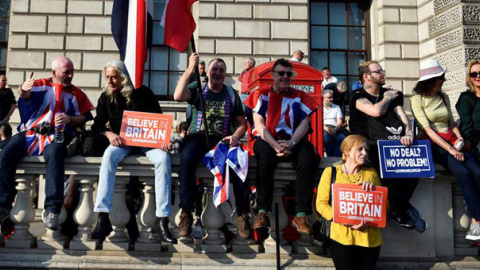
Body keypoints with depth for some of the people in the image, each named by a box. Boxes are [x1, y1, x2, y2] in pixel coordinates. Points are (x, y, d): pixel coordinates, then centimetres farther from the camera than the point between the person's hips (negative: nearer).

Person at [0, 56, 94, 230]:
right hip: (30, 132, 2)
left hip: (56, 136, -2)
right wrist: (23, 89, -31)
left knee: (54, 156, -35)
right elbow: (24, 94, -7)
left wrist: (69, 119, -13)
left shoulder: (76, 94, 13)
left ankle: (52, 210, -39)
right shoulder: (41, 85, 12)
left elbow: (84, 118, 8)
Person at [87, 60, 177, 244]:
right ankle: (103, 219, -37)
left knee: (163, 158, -32)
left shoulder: (143, 93, 1)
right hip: (121, 141, 1)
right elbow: (97, 125, 6)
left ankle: (162, 221, -33)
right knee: (109, 156, -34)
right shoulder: (106, 97, 7)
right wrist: (109, 133, -17)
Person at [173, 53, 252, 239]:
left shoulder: (231, 94, 15)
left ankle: (243, 215, -25)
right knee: (187, 157, -36)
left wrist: (235, 136, -9)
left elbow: (242, 123, 14)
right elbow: (178, 96, -10)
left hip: (223, 139, 1)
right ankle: (186, 212, -28)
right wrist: (190, 69, -11)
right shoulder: (198, 89, 12)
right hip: (199, 137, 0)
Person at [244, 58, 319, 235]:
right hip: (268, 140, -1)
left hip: (294, 141, 2)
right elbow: (259, 124, -1)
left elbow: (304, 124, 3)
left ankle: (301, 214, -29)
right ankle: (262, 212, -33)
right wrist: (275, 145, -17)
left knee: (308, 158, -31)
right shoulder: (261, 94, 10)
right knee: (265, 155, -37)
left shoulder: (300, 97, 15)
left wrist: (291, 143, -17)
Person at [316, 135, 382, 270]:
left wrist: (374, 190, -9)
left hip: (369, 237, 3)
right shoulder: (331, 172, 2)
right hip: (342, 237, -3)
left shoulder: (371, 172, 13)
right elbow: (321, 203, -4)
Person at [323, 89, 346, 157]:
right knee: (326, 137, -38)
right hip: (324, 129, -2)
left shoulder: (336, 107, 25)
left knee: (342, 137, -32)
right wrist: (327, 129, -17)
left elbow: (340, 122, 12)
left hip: (336, 129, 2)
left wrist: (335, 129, -11)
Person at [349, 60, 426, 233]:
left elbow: (403, 118, 13)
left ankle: (398, 210, -7)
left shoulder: (392, 94, 24)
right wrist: (387, 98, 8)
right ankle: (406, 209, -8)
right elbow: (376, 111, -12)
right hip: (376, 147, -5)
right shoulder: (358, 97, 7)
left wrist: (408, 134, -9)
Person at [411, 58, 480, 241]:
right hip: (433, 145, -5)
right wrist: (450, 149, -18)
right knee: (464, 173, -29)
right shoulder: (417, 99, -4)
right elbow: (427, 129, -12)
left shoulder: (444, 97, 13)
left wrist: (459, 138, -1)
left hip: (451, 142, 5)